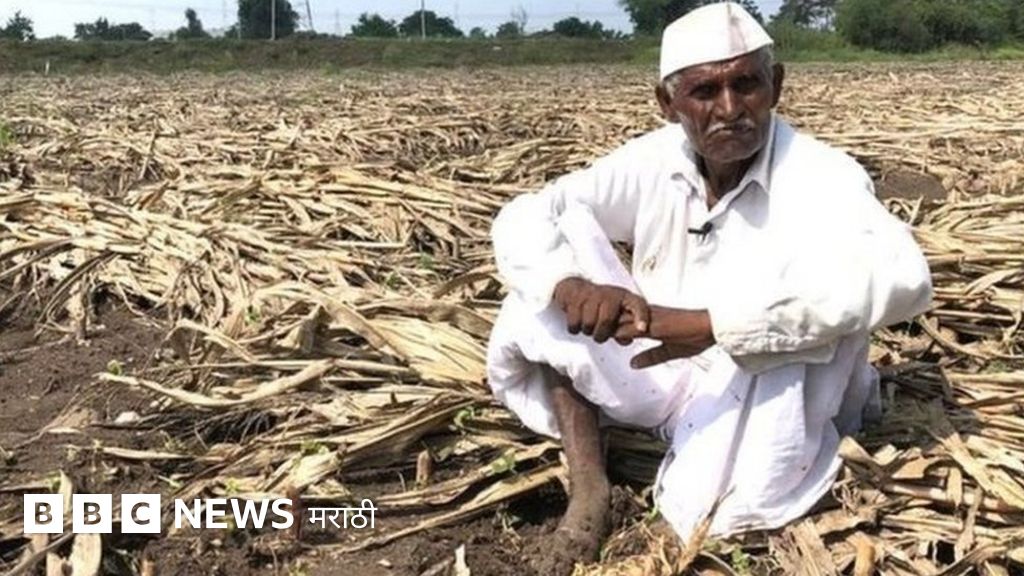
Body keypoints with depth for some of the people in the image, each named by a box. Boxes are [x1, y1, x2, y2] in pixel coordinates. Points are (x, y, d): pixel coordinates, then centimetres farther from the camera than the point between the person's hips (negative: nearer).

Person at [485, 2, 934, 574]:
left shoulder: (822, 178, -21)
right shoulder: (652, 163, -8)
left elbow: (902, 276, -41)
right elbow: (522, 220, -9)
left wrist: (711, 323, -46)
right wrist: (571, 286, -33)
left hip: (764, 395, -5)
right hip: (659, 373, 5)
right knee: (549, 294, -16)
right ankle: (589, 485, -14)